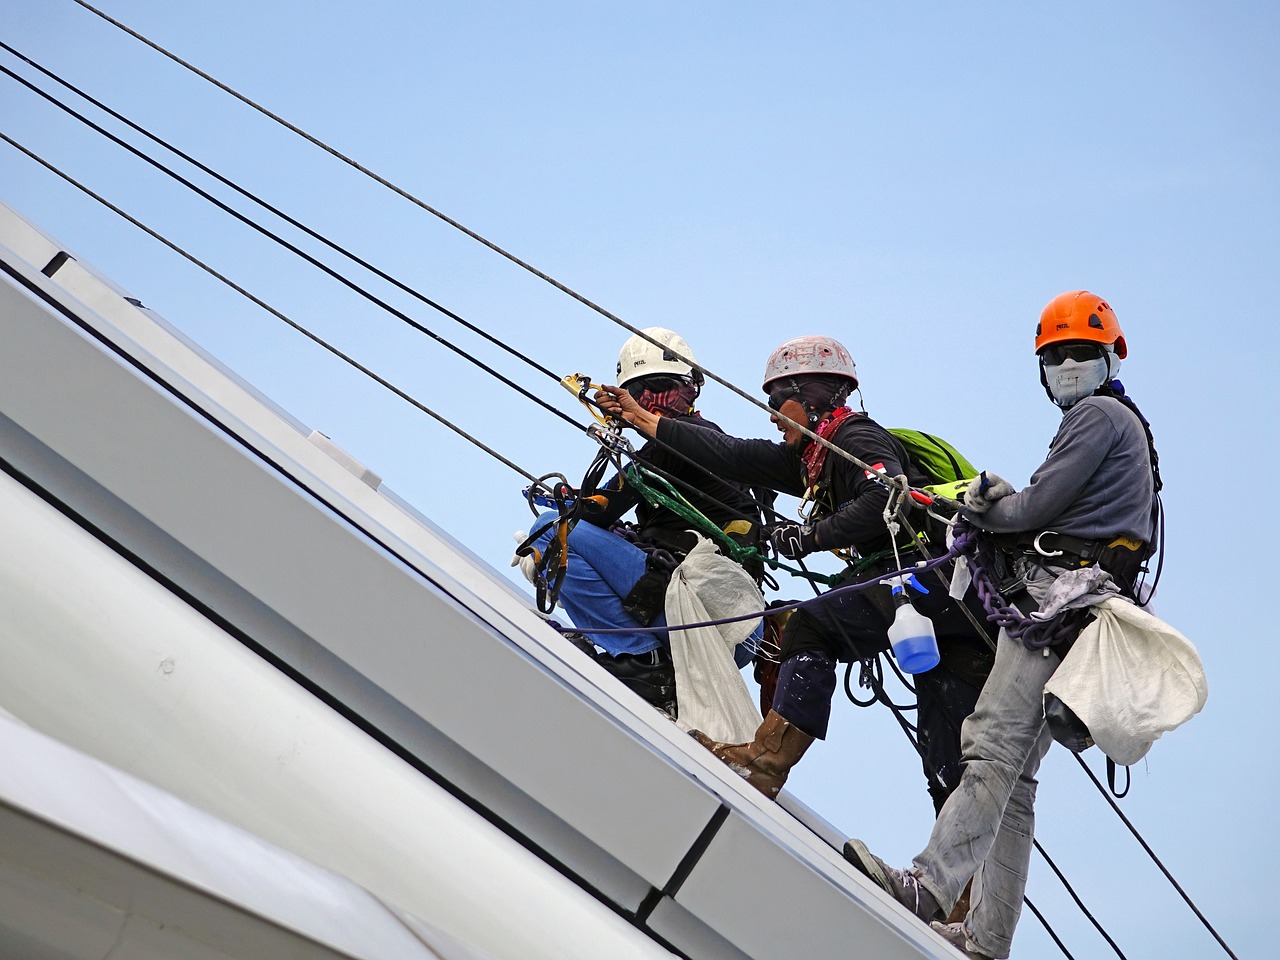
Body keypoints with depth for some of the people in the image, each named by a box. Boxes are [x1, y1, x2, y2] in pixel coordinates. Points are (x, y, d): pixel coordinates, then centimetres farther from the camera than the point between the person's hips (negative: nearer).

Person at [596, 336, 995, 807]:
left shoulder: (856, 438, -4)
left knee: (812, 626, -12)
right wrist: (642, 419, 25)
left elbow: (889, 497, -23)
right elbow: (734, 457, 23)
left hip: (933, 571, -10)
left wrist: (814, 534, -17)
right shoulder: (812, 459, 22)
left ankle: (767, 760, -17)